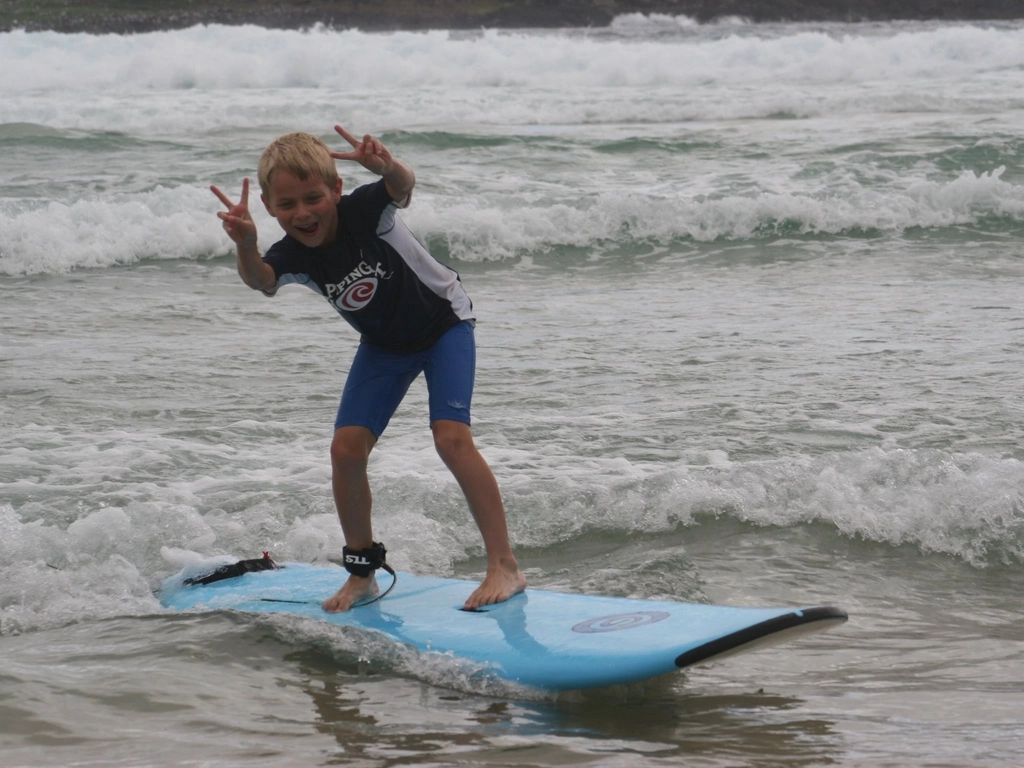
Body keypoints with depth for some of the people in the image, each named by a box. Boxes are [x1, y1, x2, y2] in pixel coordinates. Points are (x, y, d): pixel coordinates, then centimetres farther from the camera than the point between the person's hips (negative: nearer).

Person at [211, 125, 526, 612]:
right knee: (347, 448, -7)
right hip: (383, 346, 5)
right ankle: (362, 572, 11)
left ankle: (504, 566, -17)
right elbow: (260, 281, -42)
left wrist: (388, 168, -76)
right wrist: (245, 246, -65)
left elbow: (403, 187, -52)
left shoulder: (364, 211, -30)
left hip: (444, 324, -5)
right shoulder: (292, 256, -21)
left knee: (451, 436, -22)